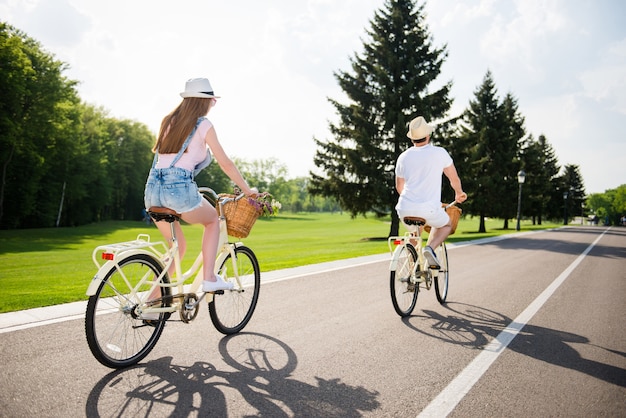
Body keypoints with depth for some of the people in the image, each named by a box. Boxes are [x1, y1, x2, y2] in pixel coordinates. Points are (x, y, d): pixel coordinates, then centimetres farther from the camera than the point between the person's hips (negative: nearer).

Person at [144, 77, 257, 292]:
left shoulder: (168, 121, 19)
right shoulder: (203, 125, 0)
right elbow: (225, 164, 1)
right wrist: (247, 190, 11)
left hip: (153, 189, 6)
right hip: (178, 189, -6)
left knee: (178, 246, 22)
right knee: (213, 220, 23)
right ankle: (209, 278, 14)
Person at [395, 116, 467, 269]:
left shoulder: (403, 157, 8)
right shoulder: (439, 153, 0)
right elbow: (454, 179, 10)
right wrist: (459, 193, 31)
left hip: (405, 209, 3)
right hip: (429, 209, -3)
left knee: (415, 231, 34)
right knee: (446, 225, 28)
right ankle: (430, 248, -1)